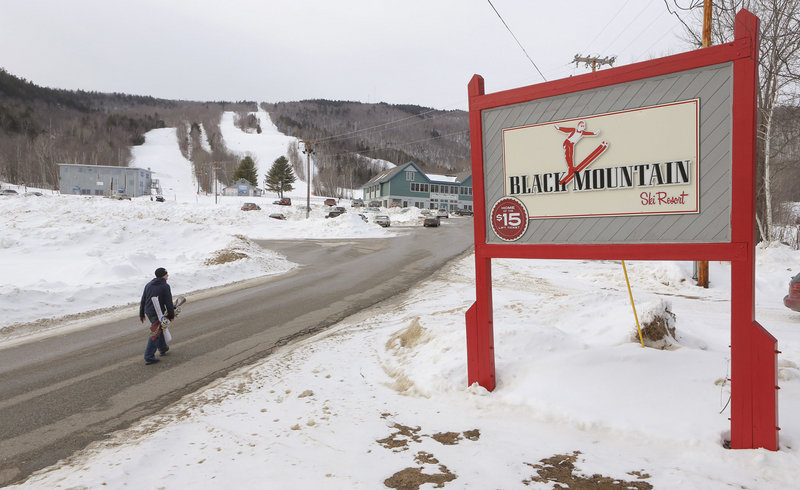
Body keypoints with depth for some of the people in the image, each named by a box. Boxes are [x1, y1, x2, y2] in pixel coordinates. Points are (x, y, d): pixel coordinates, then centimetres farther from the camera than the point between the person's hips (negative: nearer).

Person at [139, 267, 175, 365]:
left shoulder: (148, 285, 8)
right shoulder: (165, 286, -12)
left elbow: (143, 301, 10)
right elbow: (168, 303, -12)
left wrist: (141, 314, 18)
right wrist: (171, 315, -3)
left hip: (148, 312, 8)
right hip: (158, 313, -8)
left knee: (159, 329, 27)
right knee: (155, 335, -2)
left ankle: (162, 348, 38)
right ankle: (149, 358, -2)